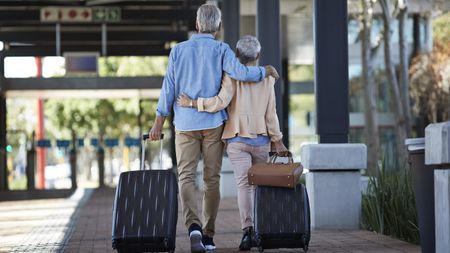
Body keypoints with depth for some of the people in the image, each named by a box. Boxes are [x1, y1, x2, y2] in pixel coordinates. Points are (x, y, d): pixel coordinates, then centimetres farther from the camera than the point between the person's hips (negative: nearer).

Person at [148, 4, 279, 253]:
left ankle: (193, 226, -28)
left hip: (185, 124, 1)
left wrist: (158, 122, 6)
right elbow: (241, 73, -19)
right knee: (211, 179, 8)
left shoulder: (178, 50, 4)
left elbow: (168, 87, 3)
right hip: (213, 123, -1)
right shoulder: (221, 49, -3)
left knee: (186, 177, -4)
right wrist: (265, 71, 0)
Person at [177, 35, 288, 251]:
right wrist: (277, 141, 7)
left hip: (237, 139, -2)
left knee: (243, 184, -8)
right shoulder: (267, 78, 2)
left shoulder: (232, 76, -6)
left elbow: (221, 102, -20)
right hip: (261, 139, 2)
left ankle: (248, 228, -26)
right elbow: (270, 113, 1)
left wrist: (192, 103, -13)